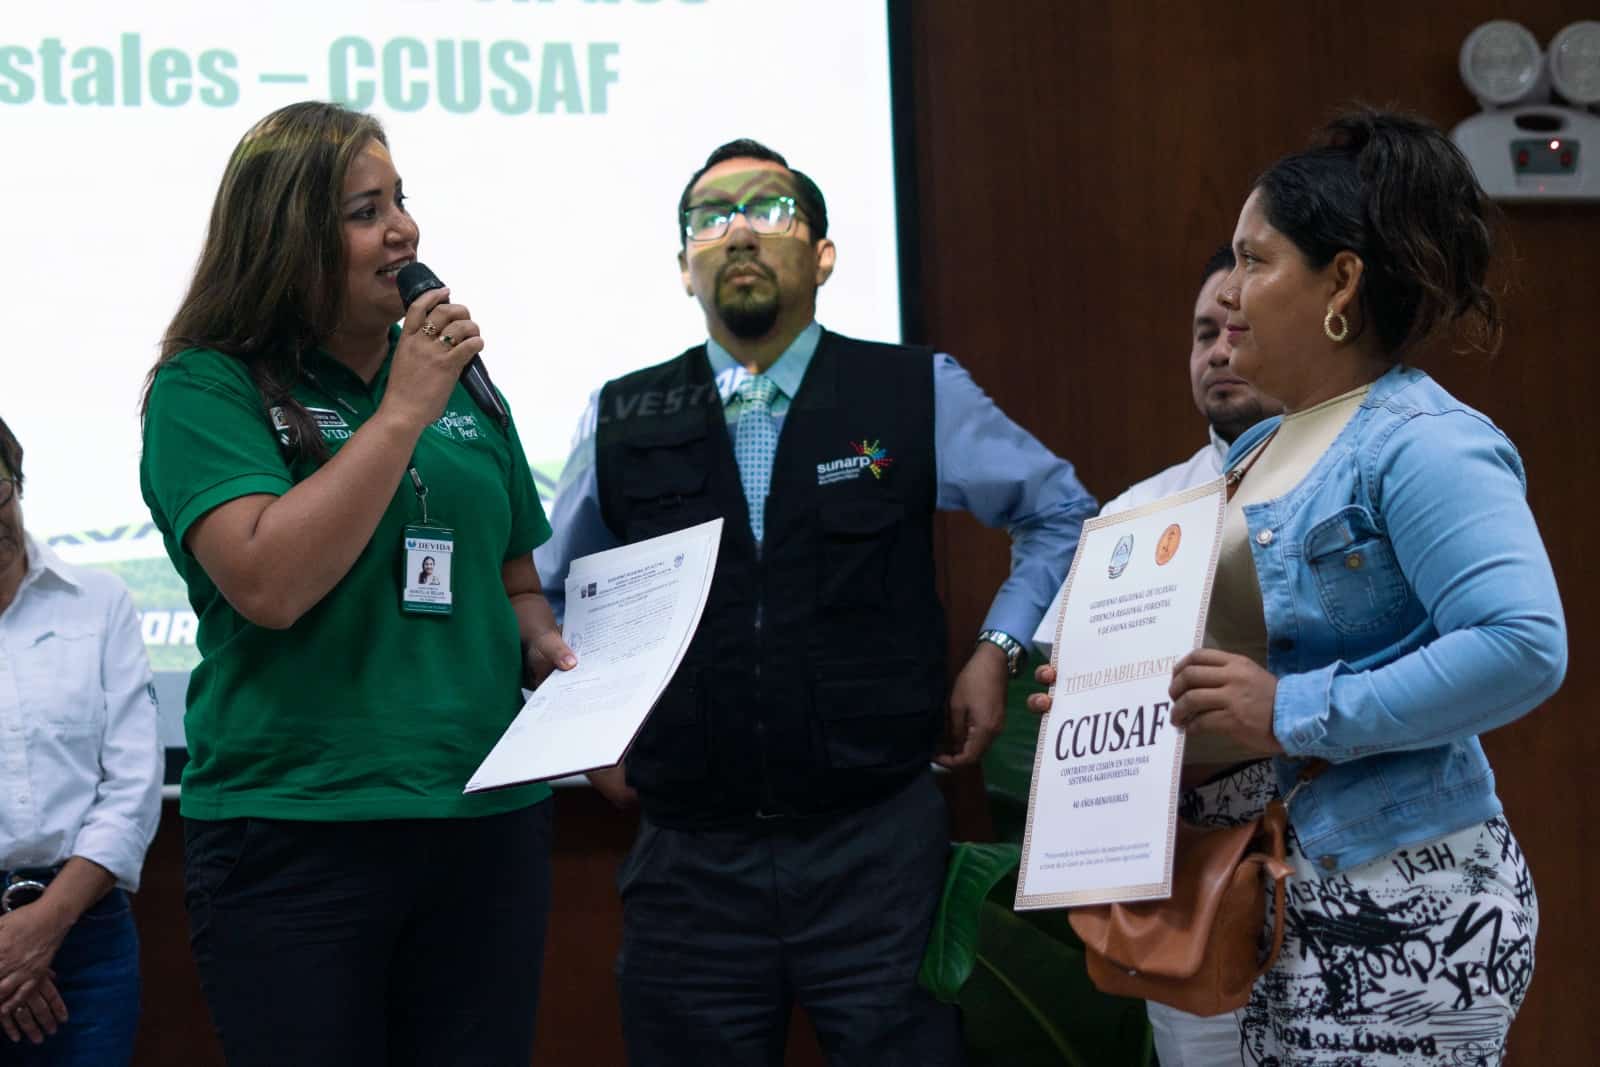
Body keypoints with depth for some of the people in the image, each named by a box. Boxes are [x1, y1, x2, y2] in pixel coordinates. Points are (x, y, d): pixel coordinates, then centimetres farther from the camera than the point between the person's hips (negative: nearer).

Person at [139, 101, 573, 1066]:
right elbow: (269, 584, -20)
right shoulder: (207, 391, -4)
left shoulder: (461, 387, 12)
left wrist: (548, 647, 1)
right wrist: (402, 411, -15)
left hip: (490, 828, 5)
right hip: (297, 834, -5)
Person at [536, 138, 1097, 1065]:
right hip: (691, 859, 1)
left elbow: (1062, 513, 15)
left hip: (879, 849, -1)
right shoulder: (623, 422, 6)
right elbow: (547, 595, 21)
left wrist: (1001, 649, 5)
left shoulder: (919, 395, 2)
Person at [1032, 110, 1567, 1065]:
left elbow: (1524, 647, -26)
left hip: (1403, 914, -9)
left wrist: (1295, 714, -24)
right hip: (1289, 904, 9)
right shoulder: (1260, 450, 15)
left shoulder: (1425, 443, -14)